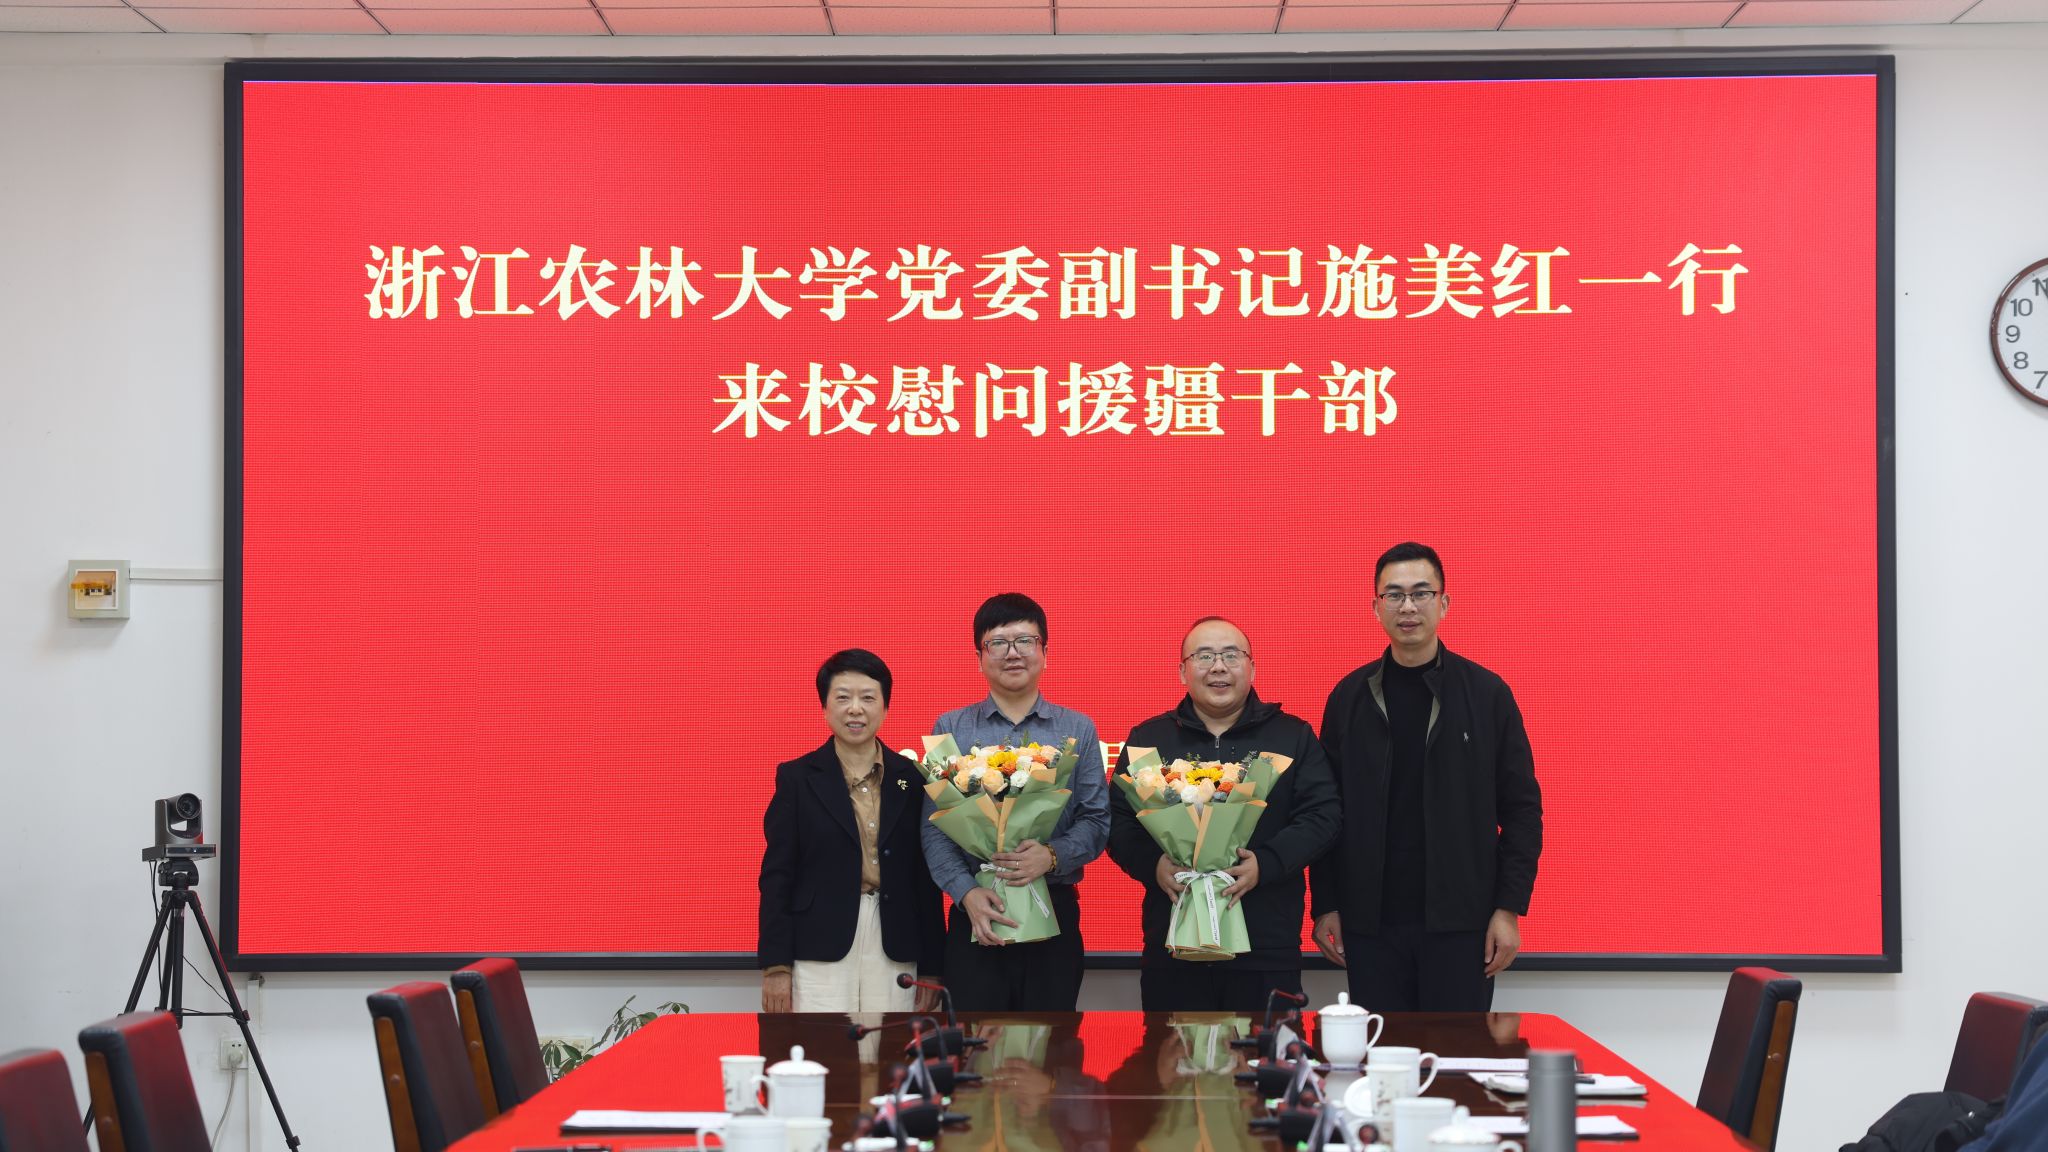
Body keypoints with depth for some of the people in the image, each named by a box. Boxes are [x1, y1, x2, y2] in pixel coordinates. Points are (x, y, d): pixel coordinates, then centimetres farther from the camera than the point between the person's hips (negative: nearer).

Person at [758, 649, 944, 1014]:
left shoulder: (911, 779, 8)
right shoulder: (797, 778, 4)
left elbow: (926, 878, 8)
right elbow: (776, 875, 2)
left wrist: (932, 969, 6)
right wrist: (775, 966, -4)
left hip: (894, 952, 2)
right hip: (820, 952, -2)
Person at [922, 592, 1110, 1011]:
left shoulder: (1078, 730, 8)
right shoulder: (950, 730, 6)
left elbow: (1097, 819, 2)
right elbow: (934, 826, 1)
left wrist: (1053, 855, -17)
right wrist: (967, 892, -14)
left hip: (1054, 913, 1)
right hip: (975, 915, 0)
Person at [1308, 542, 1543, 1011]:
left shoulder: (1486, 693, 1)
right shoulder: (1350, 696, 6)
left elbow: (1521, 808, 0)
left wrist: (1509, 907, -6)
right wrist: (1325, 905, 2)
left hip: (1461, 920, -1)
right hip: (1370, 921, 2)